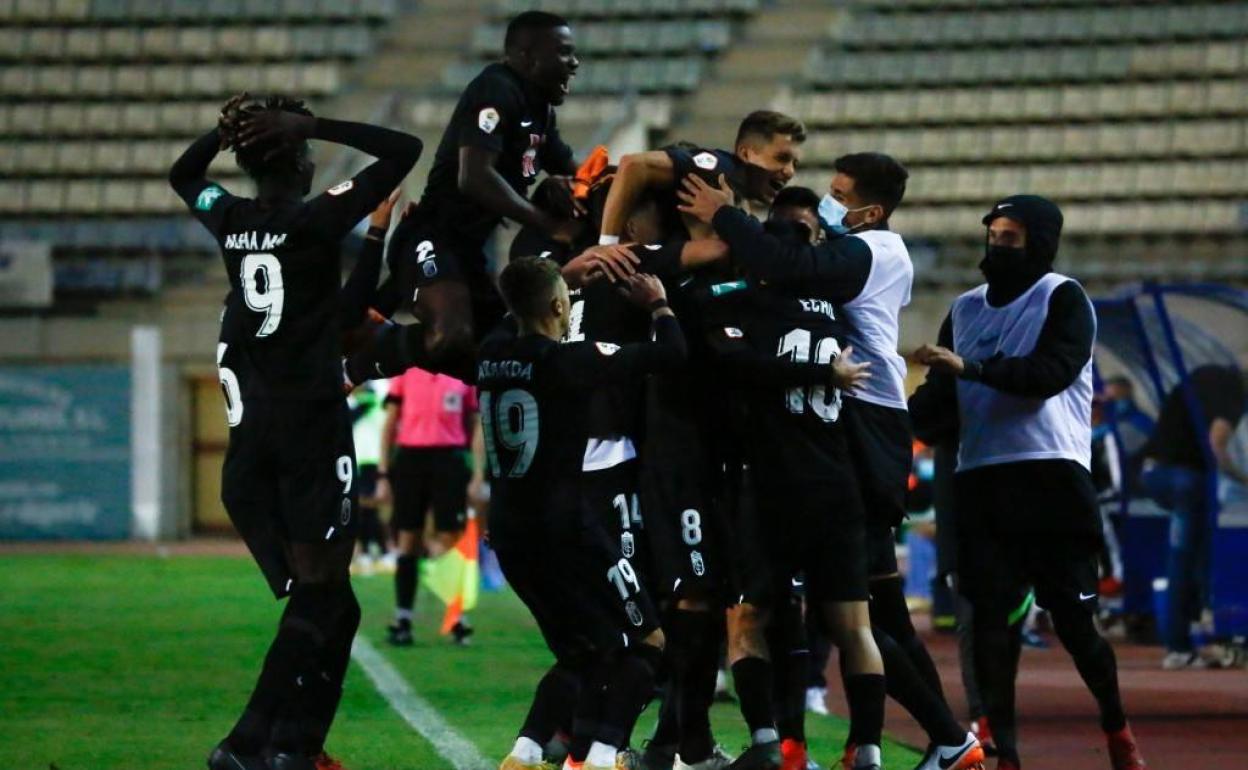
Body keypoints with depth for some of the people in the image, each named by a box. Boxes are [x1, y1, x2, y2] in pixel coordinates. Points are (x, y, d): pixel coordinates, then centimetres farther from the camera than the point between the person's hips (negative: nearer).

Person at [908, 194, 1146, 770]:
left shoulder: (1062, 299, 0)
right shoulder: (965, 310, 17)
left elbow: (1050, 373, -17)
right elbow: (941, 399, 14)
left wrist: (971, 367, -25)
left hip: (1052, 477, -5)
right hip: (980, 481, 5)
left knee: (1072, 615, -4)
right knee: (989, 615, -2)